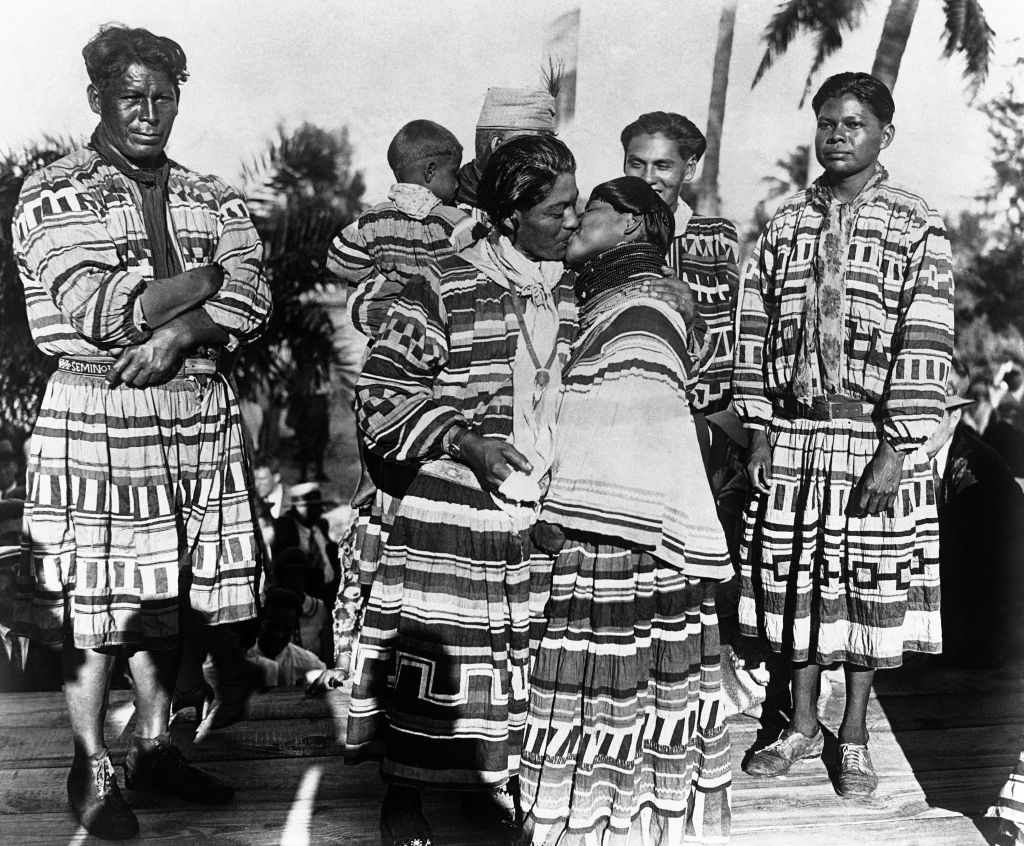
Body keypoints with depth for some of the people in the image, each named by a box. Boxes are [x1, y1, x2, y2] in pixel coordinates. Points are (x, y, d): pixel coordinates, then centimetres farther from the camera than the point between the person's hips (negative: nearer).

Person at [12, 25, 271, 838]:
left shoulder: (211, 198, 12)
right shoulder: (55, 195, -3)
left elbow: (251, 299, 0)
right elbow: (94, 311, -16)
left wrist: (177, 332, -17)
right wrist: (205, 276, -7)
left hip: (199, 420, 5)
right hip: (97, 421, -4)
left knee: (168, 595, 12)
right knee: (94, 606, 2)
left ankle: (154, 746, 28)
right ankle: (93, 771, 18)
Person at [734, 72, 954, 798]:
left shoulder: (917, 228, -4)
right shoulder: (785, 225, 7)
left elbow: (926, 347, -9)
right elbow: (756, 331, 7)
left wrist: (897, 449, -15)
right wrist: (760, 431, 1)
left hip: (874, 439, -3)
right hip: (794, 436, 3)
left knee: (870, 586, 6)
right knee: (796, 580, 10)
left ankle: (855, 738, 24)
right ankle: (802, 726, 27)